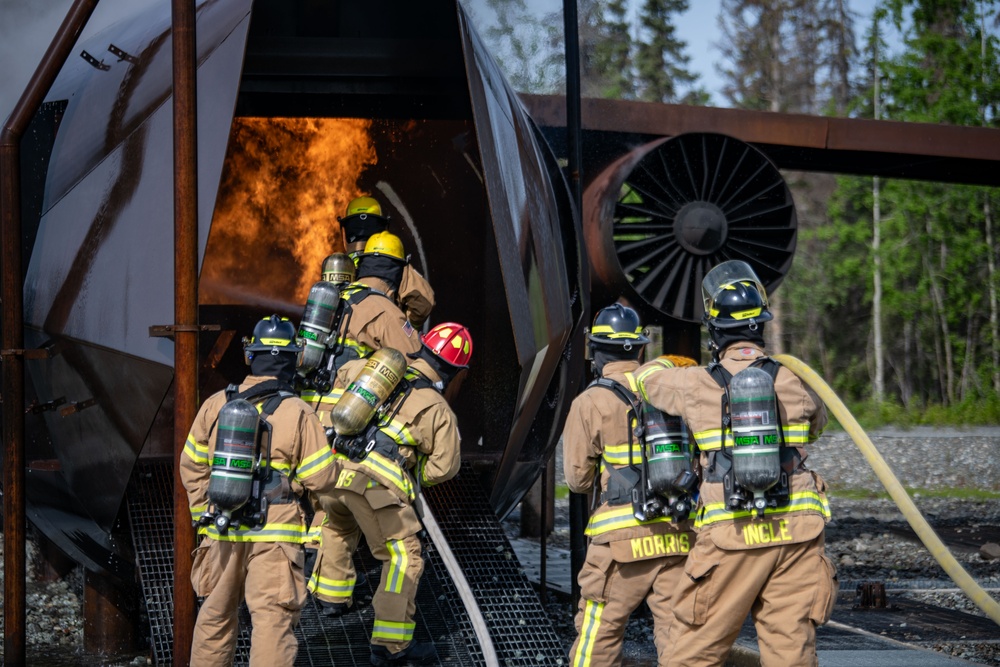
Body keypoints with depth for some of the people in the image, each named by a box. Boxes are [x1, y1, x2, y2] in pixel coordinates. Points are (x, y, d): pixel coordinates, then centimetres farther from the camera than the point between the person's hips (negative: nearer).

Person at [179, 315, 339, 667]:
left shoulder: (216, 405, 2)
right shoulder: (298, 414, -10)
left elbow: (192, 466, 10)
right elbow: (322, 478, -8)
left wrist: (203, 514, 20)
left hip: (221, 532, 4)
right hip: (274, 536, -4)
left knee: (216, 613, 19)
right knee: (273, 619, -3)